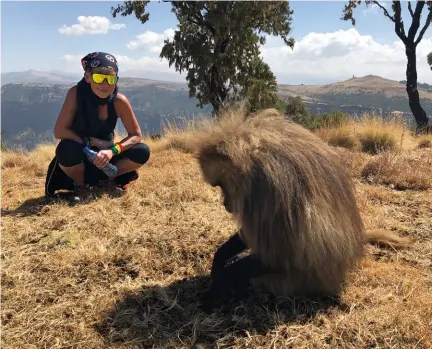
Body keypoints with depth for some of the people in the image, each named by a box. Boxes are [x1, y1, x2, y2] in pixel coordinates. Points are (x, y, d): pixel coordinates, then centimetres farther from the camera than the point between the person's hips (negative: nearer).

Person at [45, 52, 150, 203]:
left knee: (142, 152, -20)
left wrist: (113, 150, -30)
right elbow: (59, 131, -24)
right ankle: (81, 185, -4)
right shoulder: (75, 93, -23)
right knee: (67, 148, -37)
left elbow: (136, 135, -14)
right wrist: (94, 142, -27)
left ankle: (107, 180, 6)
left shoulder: (119, 101, -19)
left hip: (103, 156, 2)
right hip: (78, 155, -2)